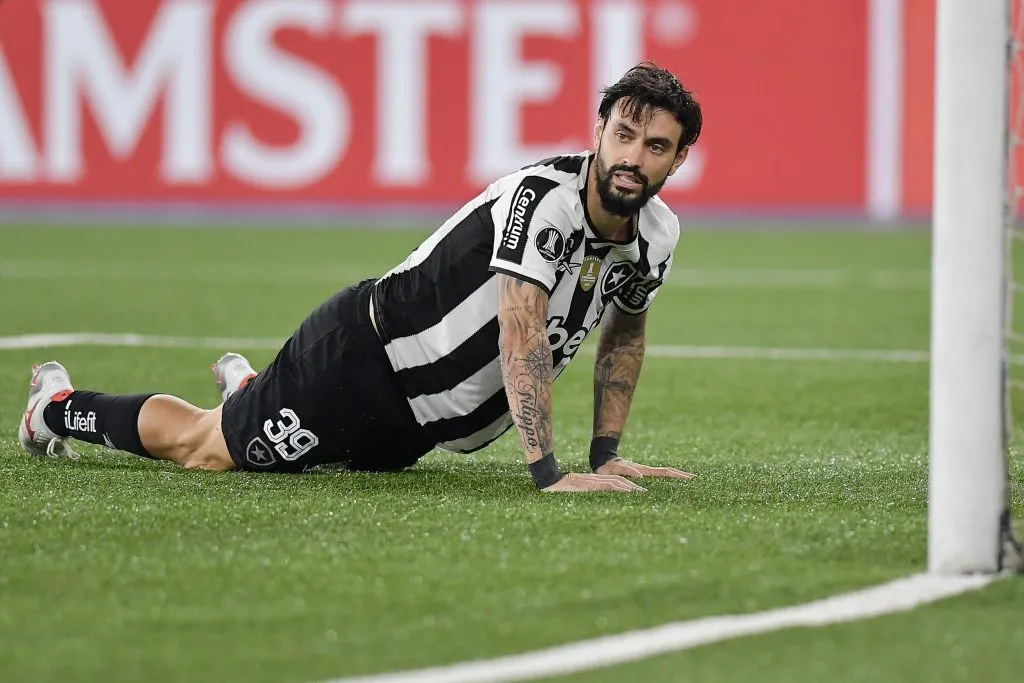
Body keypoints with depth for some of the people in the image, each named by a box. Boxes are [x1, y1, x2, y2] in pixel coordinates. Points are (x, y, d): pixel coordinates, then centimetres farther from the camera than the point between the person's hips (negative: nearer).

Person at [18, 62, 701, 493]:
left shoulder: (657, 236, -5)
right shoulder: (541, 197, -30)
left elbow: (623, 335, 14)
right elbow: (522, 336, -37)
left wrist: (606, 455, 5)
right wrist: (548, 472, -42)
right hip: (362, 356, -7)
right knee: (201, 447, 7)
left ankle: (247, 386, 53)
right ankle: (60, 406, 32)